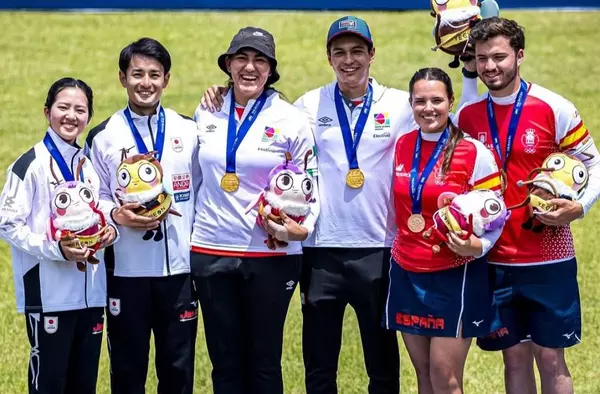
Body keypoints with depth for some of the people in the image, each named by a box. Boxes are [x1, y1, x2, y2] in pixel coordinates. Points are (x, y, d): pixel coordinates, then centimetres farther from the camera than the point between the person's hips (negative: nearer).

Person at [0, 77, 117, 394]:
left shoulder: (90, 166, 14)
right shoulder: (31, 165, -6)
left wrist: (110, 231, 0)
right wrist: (56, 249, -21)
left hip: (91, 293, 6)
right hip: (48, 294, -6)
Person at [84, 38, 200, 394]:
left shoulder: (189, 131, 7)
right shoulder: (103, 137, 2)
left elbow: (201, 193, 10)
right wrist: (117, 216, -17)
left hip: (179, 267, 1)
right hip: (126, 270, -1)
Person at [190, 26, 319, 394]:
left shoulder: (291, 120, -4)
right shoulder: (207, 113, 7)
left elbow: (309, 185, 1)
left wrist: (303, 228, -15)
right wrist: (186, 231, 11)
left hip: (271, 255, -3)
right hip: (212, 252, 3)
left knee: (264, 361, 4)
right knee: (225, 362, 8)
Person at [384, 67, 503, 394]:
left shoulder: (473, 152, -10)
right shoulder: (402, 147, 6)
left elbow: (494, 215, -8)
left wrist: (477, 246, -25)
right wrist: (400, 249, 11)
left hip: (455, 277, -5)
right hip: (407, 276, 5)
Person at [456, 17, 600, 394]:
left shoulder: (554, 108, -8)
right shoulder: (468, 116, 3)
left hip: (548, 259, -3)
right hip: (494, 260, 3)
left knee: (551, 358, 1)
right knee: (515, 357, 8)